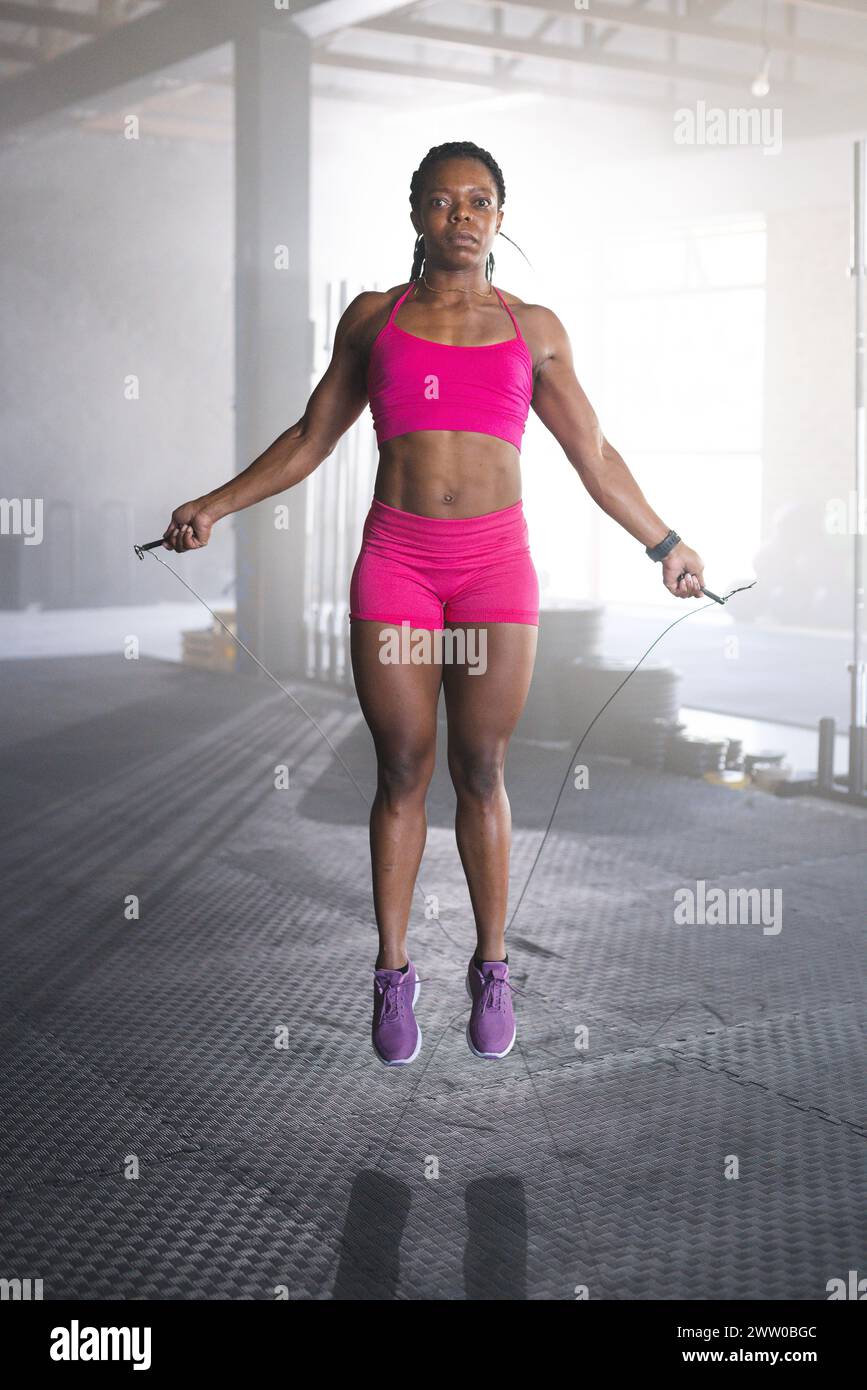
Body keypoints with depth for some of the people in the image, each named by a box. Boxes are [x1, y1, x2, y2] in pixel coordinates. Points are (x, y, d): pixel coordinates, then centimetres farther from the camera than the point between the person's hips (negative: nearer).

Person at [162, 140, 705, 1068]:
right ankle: (392, 974, 13)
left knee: (480, 772, 3)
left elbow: (593, 455, 15)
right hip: (395, 557, 0)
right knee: (402, 770, 3)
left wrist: (663, 543, 14)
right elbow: (311, 439, 15)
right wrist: (217, 505, 10)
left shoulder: (534, 328, 11)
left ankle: (491, 968, 16)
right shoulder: (373, 318, 11)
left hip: (495, 559, 0)